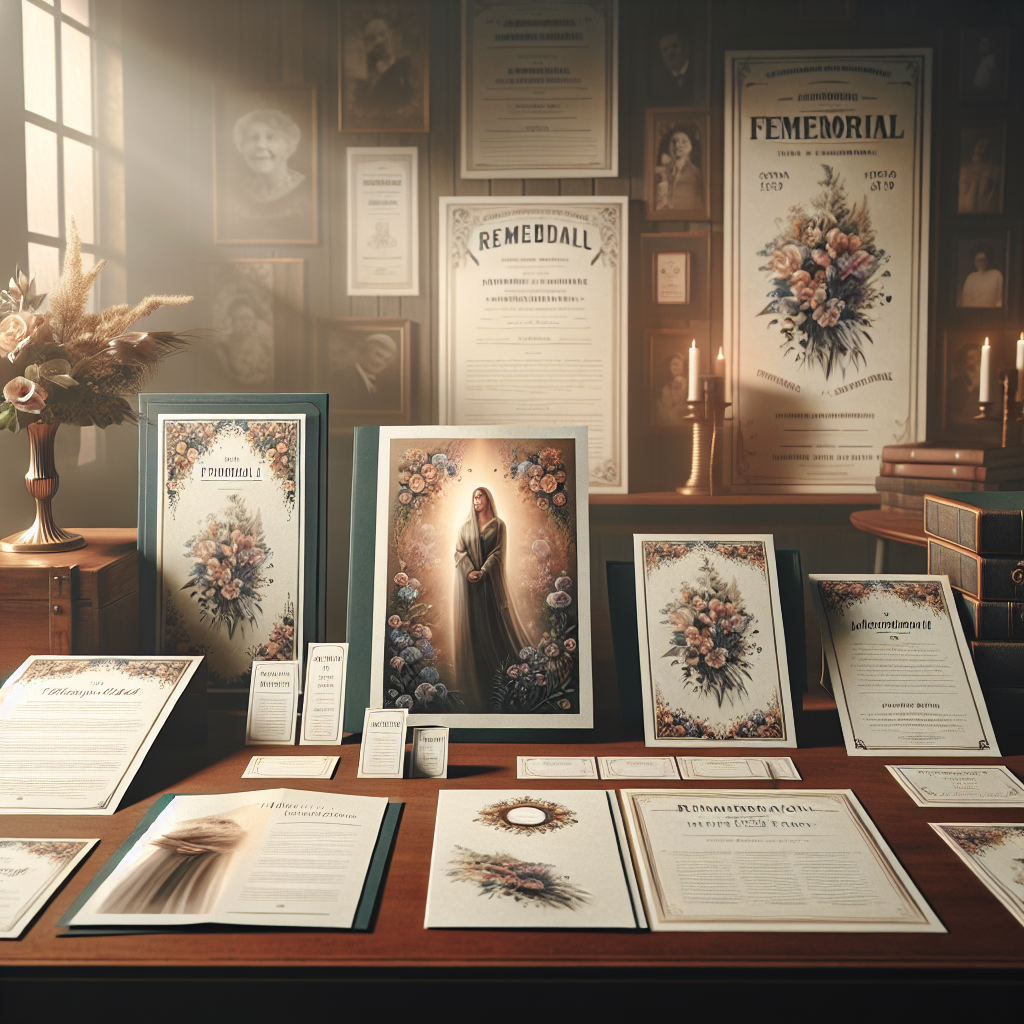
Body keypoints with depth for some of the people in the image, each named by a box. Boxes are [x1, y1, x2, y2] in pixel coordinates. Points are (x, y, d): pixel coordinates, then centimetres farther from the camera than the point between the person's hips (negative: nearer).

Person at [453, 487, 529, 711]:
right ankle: (475, 679, 4)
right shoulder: (465, 527, 11)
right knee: (472, 623, 0)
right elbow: (459, 551, 0)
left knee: (495, 618, -3)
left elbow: (498, 552, -4)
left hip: (491, 580, -1)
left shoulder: (498, 525, 5)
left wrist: (483, 572, -17)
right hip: (468, 581, 2)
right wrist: (470, 571, -16)